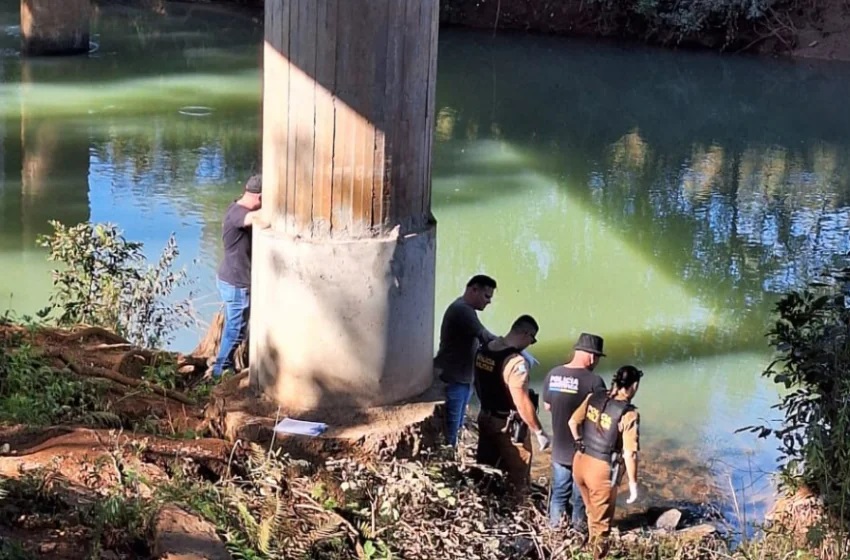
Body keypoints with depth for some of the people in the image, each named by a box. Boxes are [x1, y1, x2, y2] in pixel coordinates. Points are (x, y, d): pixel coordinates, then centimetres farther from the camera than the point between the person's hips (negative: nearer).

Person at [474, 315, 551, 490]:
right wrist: (539, 432, -17)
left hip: (485, 418, 8)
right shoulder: (516, 361, -26)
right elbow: (521, 402, -26)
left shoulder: (484, 350, -1)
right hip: (509, 426, -8)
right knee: (517, 479, 6)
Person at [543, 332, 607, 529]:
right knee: (580, 496, 11)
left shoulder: (553, 374, -4)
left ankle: (554, 529, 26)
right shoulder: (594, 381, -21)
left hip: (559, 448, 5)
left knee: (559, 492, 18)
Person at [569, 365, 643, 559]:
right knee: (601, 522, 13)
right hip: (602, 470, -7)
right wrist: (633, 484, -9)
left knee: (592, 512, 30)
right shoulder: (629, 414, -19)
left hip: (580, 462, 7)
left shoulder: (594, 397, -2)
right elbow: (630, 454, -19)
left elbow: (573, 422, 9)